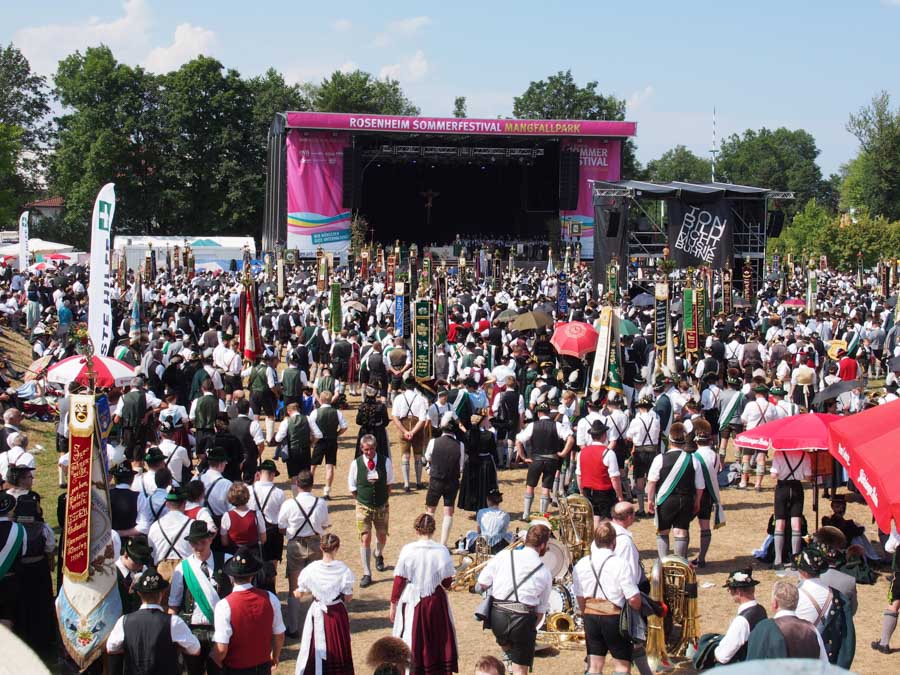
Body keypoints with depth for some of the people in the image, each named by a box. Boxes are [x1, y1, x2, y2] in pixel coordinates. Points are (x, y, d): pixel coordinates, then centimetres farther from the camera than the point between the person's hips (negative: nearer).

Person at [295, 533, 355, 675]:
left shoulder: (311, 569, -13)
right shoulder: (343, 570, -15)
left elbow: (299, 594, -4)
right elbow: (348, 597, -8)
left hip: (317, 614, 0)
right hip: (338, 614, 0)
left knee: (315, 651, 11)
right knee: (338, 650, 15)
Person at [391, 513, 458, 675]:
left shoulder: (407, 550, -11)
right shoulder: (441, 551, -10)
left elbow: (399, 581, -7)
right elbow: (447, 582, -5)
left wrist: (393, 604, 4)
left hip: (412, 603, 0)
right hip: (435, 602, 1)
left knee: (412, 643, 11)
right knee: (437, 642, 15)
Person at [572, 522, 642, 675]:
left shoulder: (581, 565, 1)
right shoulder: (619, 564, -14)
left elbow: (580, 598, 9)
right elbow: (633, 599, -14)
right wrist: (637, 610, 6)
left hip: (590, 617, 5)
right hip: (613, 616, -5)